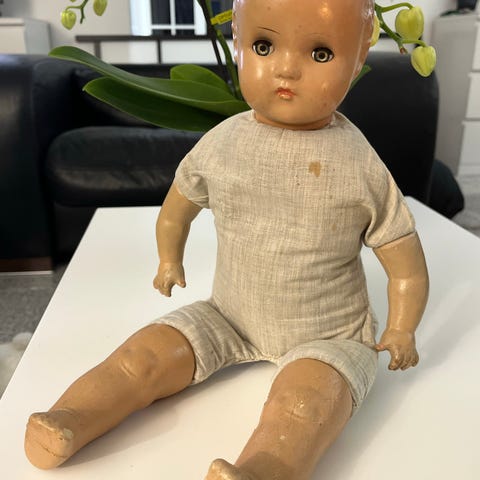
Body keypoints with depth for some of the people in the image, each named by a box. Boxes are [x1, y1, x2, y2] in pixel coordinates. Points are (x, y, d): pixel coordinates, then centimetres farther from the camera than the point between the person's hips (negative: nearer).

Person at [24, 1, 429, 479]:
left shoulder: (361, 165, -14)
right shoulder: (220, 144, -7)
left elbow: (405, 263, -3)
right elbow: (179, 202, 13)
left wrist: (400, 332, 0)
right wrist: (170, 262, 22)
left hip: (327, 335, -3)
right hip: (229, 317, 4)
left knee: (308, 392, -32)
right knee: (152, 349, -11)